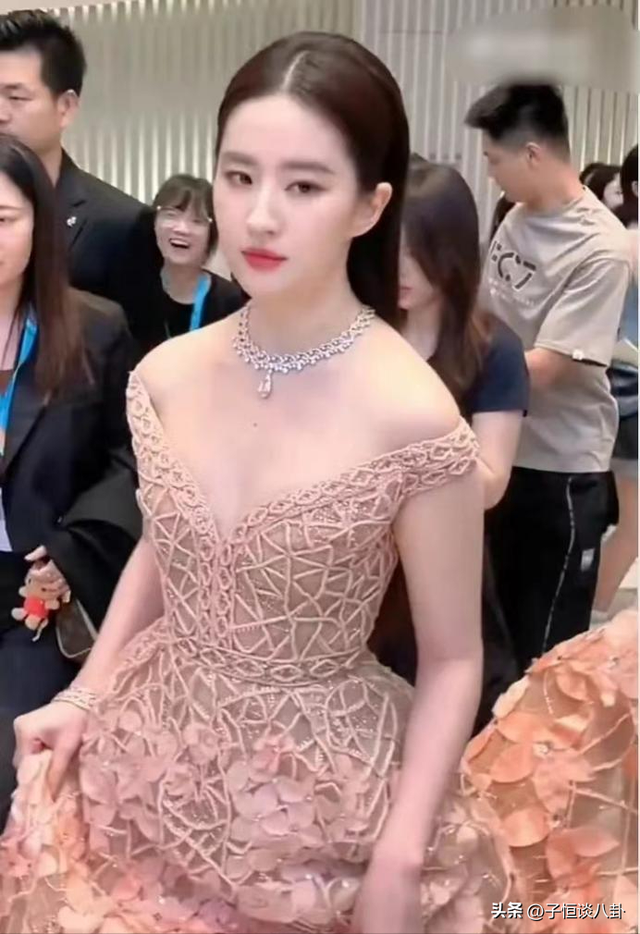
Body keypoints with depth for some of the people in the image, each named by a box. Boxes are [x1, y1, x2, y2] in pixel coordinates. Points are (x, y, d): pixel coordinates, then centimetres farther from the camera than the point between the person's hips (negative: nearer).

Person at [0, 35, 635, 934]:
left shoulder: (413, 418, -22)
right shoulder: (165, 376, -8)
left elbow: (451, 661, -11)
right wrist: (85, 693, 3)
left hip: (321, 804, -4)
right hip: (149, 769, 4)